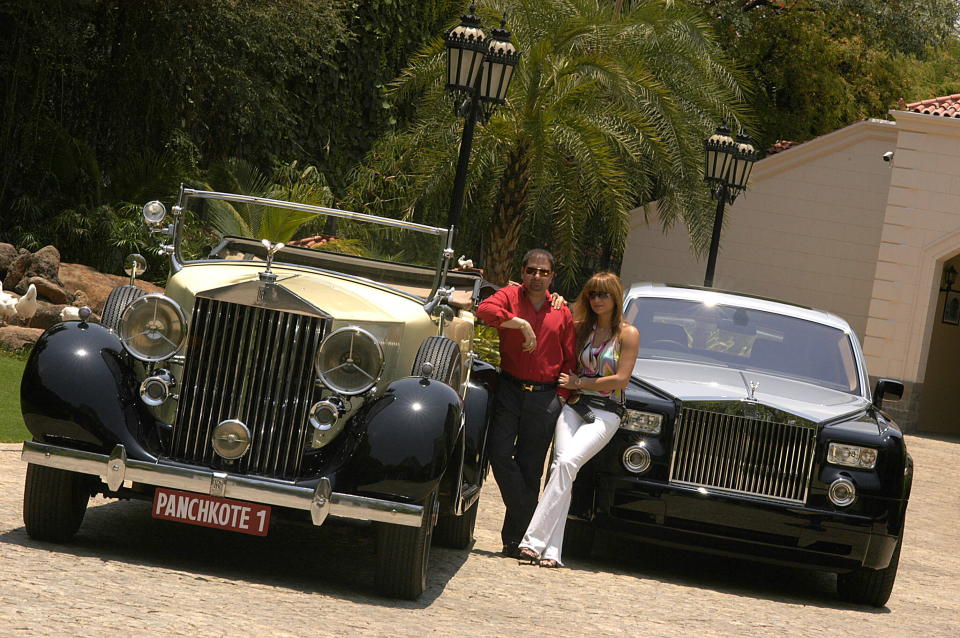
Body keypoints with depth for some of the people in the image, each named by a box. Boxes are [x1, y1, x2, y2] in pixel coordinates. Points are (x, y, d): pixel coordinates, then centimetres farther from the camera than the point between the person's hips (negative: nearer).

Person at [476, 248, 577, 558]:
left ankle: (516, 536, 9)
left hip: (545, 396, 1)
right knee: (499, 452, -15)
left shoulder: (562, 312, 10)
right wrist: (521, 324, -22)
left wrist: (563, 395, 4)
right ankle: (526, 515, -2)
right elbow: (485, 309, -18)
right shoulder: (510, 296, 4)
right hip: (510, 390, -1)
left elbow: (570, 359, 13)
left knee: (530, 467, 3)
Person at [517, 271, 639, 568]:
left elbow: (621, 379, -6)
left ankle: (535, 540, -27)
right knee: (561, 465, -18)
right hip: (575, 407, 4)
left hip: (605, 413, -4)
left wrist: (579, 382, -3)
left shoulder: (627, 334, 0)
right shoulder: (583, 329, 16)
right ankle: (551, 551, -22)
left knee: (567, 464, -25)